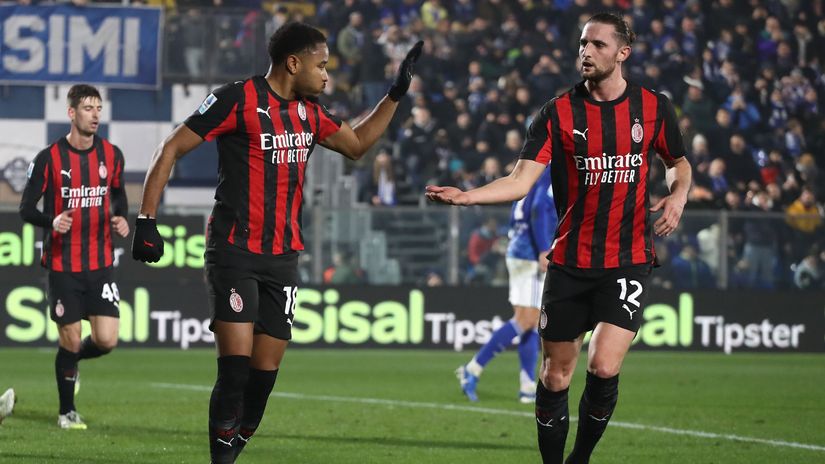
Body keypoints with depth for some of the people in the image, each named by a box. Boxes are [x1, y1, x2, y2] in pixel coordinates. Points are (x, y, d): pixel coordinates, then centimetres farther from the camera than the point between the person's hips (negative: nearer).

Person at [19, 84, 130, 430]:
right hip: (62, 266, -3)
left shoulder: (112, 155, 3)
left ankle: (71, 361, 28)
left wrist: (120, 218, -2)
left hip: (101, 265, 3)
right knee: (70, 340, -1)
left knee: (106, 340, -7)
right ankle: (67, 412, 19)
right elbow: (26, 208, -3)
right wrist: (52, 221, -23)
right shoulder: (49, 158, -7)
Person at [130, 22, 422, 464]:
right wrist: (146, 220, -12)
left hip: (282, 259, 7)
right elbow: (172, 149, -6)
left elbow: (357, 143, 30)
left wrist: (396, 93, 23)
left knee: (265, 370, 1)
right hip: (234, 254, -7)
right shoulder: (237, 100, -8)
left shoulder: (308, 113, 13)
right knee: (236, 363, -17)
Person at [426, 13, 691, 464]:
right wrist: (464, 195, -24)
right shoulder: (558, 113, -3)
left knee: (604, 368, -16)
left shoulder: (654, 107, 1)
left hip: (628, 260, -1)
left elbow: (679, 162, 18)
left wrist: (678, 194, -4)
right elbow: (521, 180, -9)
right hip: (569, 263, 1)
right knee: (555, 376, 3)